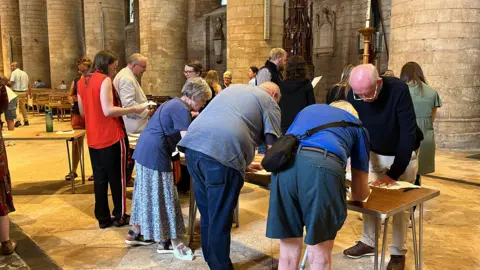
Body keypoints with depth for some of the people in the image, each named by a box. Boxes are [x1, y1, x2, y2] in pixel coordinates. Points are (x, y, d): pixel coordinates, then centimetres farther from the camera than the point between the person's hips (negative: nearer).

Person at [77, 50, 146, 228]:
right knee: (117, 178, 6)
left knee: (99, 179, 12)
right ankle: (120, 216, 17)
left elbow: (82, 111, 18)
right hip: (112, 138, -7)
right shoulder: (105, 80, -13)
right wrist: (134, 109, -16)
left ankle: (103, 218, 18)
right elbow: (108, 110, -22)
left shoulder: (82, 82, 11)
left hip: (94, 139, 7)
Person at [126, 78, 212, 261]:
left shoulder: (174, 104, 17)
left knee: (147, 193, 18)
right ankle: (165, 242, 12)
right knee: (162, 196, 0)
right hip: (155, 155, -10)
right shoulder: (182, 109, -14)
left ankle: (135, 233, 29)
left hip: (144, 151, 10)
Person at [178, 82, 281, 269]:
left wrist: (243, 164, 39)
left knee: (207, 215, 20)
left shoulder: (234, 88, 33)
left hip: (193, 144, 7)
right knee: (220, 221, 6)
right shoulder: (269, 102, 14)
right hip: (222, 154, -7)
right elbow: (273, 146, 5)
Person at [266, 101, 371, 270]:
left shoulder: (308, 109, 39)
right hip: (323, 167, -2)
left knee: (288, 253, 17)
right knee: (320, 256, 14)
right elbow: (360, 194, 31)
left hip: (284, 163, 3)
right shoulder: (358, 127, 32)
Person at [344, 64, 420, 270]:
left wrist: (393, 173, -29)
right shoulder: (354, 94, -18)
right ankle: (368, 242, 22)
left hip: (403, 155, -3)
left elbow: (408, 133, -29)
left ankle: (398, 253, 16)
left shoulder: (398, 90, -30)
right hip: (373, 153, 4)